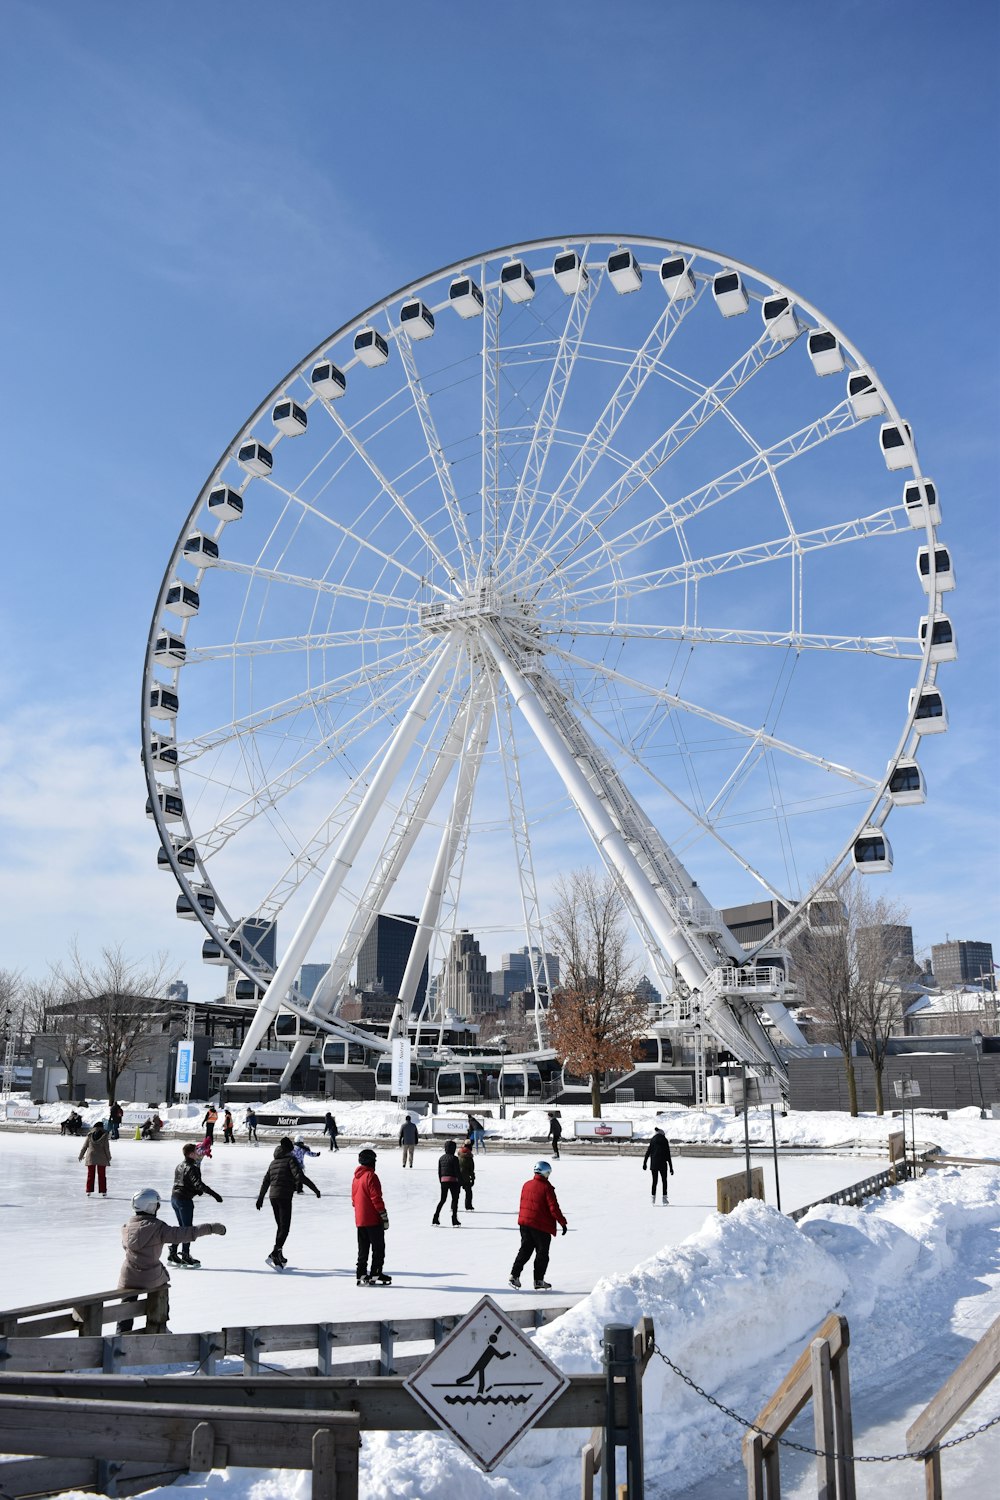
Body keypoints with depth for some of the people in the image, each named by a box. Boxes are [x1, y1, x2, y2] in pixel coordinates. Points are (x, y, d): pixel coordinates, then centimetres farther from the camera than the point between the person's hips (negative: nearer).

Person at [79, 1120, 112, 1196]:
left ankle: (89, 1191, 8)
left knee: (90, 1174, 11)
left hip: (90, 1157, 1)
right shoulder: (105, 1135, -7)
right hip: (101, 1158, -1)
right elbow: (106, 1147, -6)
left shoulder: (90, 1135, -1)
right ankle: (103, 1191, 7)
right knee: (102, 1175, 7)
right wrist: (109, 1157, 6)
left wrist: (81, 1156, 17)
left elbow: (84, 1146, 5)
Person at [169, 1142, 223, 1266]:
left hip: (175, 1197, 9)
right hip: (184, 1199, -8)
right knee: (187, 1228, 3)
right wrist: (214, 1194, -31)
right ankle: (185, 1255, 8)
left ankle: (172, 1252, 20)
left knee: (182, 1227, 20)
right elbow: (198, 1184, -28)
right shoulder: (191, 1168, -18)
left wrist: (197, 1191, 21)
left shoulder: (179, 1166, 10)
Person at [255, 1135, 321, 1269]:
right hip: (284, 1197, -7)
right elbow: (300, 1176, -18)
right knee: (284, 1227, -7)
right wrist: (315, 1189, -14)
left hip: (273, 1196, 7)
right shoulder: (290, 1160, -7)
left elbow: (266, 1181, 21)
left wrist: (260, 1198, 31)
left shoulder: (273, 1162, 15)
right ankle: (275, 1254, -22)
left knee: (280, 1226, 18)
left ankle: (279, 1256, 22)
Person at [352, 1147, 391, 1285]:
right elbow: (376, 1198, -17)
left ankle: (362, 1275, 12)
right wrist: (384, 1216, -13)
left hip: (359, 1220, 8)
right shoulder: (371, 1176, -14)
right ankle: (375, 1275, -1)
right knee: (378, 1248, 0)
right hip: (373, 1220, -8)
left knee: (363, 1249, 13)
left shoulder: (356, 1177, 11)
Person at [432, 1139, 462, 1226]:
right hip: (453, 1180, -5)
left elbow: (439, 1171, 12)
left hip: (443, 1181, 5)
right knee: (455, 1199, 5)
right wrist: (460, 1182, -4)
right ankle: (454, 1219, 1)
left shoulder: (441, 1158, 8)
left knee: (442, 1199, 15)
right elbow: (457, 1171, -11)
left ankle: (435, 1218, 12)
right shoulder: (454, 1158, -10)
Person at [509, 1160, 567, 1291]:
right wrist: (563, 1223, -7)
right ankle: (539, 1281, 10)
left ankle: (514, 1275, 7)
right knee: (542, 1253, 7)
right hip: (541, 1226, -6)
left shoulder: (527, 1185, 7)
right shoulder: (546, 1187, -14)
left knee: (525, 1250, 14)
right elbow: (554, 1208, -16)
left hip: (524, 1223, 6)